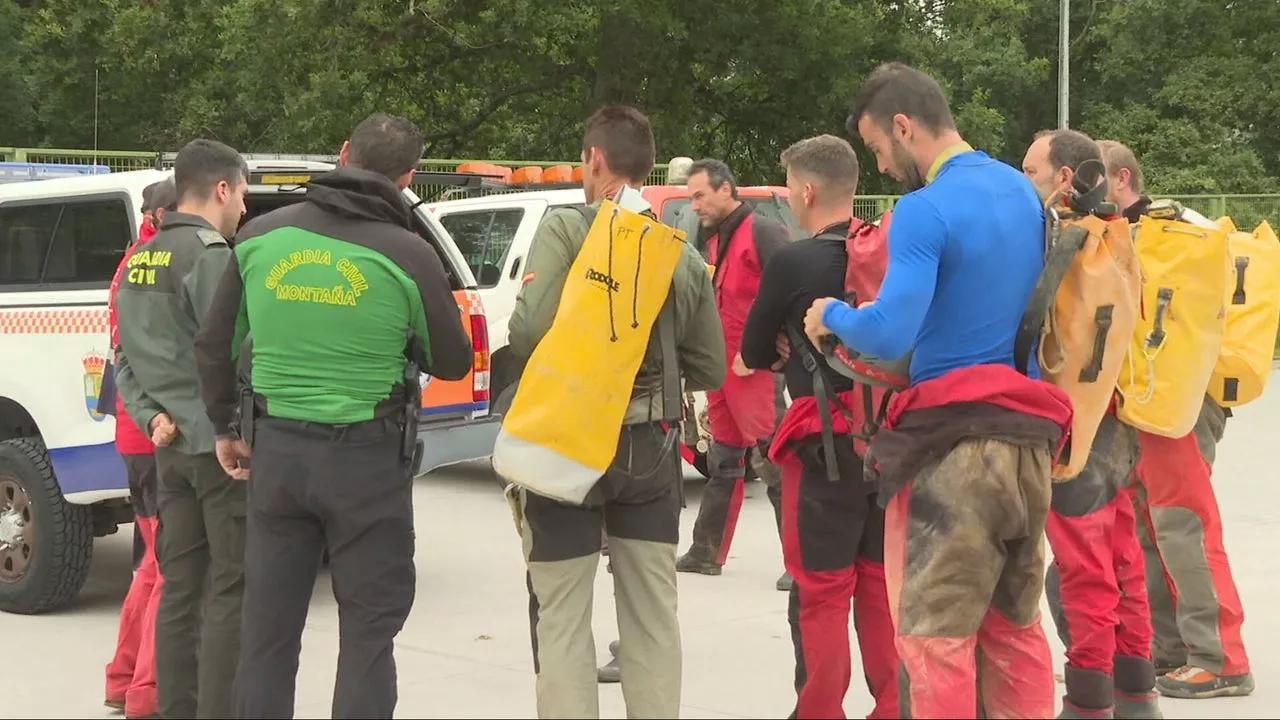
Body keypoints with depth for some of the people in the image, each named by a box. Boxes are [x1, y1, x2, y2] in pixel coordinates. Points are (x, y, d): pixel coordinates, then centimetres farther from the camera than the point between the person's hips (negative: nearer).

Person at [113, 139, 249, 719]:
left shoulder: (140, 261, 14)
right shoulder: (210, 254, -13)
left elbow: (126, 360, 15)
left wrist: (152, 416, 5)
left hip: (170, 447, 8)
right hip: (222, 444, -8)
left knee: (179, 589, 12)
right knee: (231, 594, -4)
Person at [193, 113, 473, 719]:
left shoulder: (262, 237, 1)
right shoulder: (406, 255, -11)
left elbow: (215, 344, 8)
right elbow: (452, 362, 1)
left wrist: (225, 427, 23)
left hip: (275, 448, 4)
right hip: (367, 458, -3)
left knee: (268, 623, 13)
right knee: (369, 628, 6)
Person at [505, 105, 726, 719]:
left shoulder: (566, 229, -12)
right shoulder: (684, 255, 3)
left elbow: (531, 333, -21)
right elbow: (710, 369, 5)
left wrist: (528, 294, 0)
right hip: (648, 446, 4)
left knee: (561, 620, 3)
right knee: (652, 615, 14)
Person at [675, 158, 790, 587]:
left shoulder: (763, 233, -11)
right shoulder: (714, 242, 17)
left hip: (757, 371, -9)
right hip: (721, 370, 9)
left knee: (775, 468, -9)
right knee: (723, 465, 16)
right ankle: (706, 554, 24)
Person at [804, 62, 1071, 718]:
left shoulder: (926, 210, -14)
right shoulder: (1024, 192, 12)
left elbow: (889, 336, -22)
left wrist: (833, 316, -2)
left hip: (953, 441, -8)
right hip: (1030, 434, 8)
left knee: (935, 638, -2)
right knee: (1016, 627, 15)